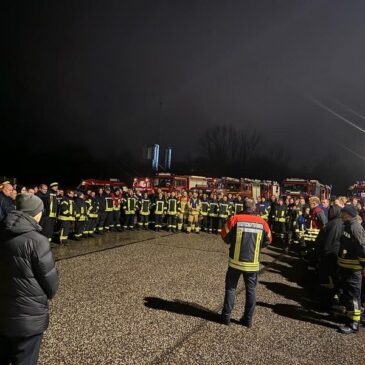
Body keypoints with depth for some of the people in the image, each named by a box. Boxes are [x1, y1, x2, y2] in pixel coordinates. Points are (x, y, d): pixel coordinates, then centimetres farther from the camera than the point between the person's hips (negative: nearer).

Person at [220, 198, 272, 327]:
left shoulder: (235, 219, -10)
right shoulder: (262, 222, -4)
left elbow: (225, 237, -1)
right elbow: (267, 241, 7)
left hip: (236, 261, -1)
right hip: (253, 263, 2)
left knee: (230, 288, 12)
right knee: (251, 290, 15)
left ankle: (226, 316, 17)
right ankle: (248, 319, 21)